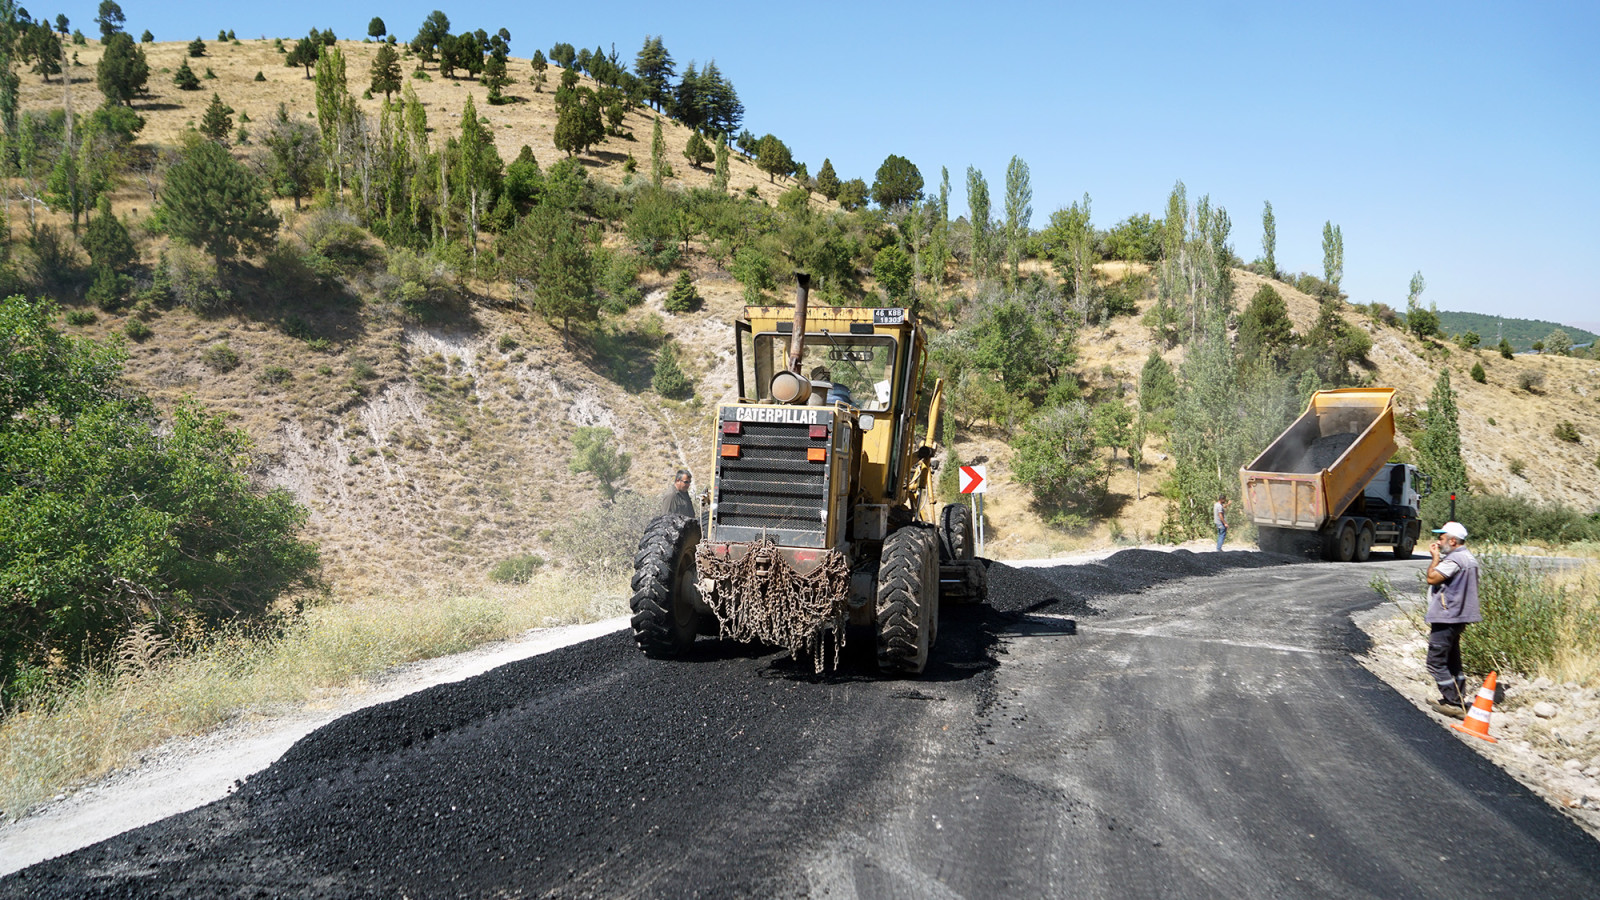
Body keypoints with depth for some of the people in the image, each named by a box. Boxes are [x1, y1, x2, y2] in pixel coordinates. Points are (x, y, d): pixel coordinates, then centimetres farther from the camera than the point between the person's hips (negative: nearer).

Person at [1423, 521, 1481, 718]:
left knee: (1436, 662, -5)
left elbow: (1432, 578, -19)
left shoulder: (1454, 559, -19)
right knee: (1452, 661, 19)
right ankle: (1458, 700, 25)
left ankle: (1453, 703, -5)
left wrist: (1435, 558, -9)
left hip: (1446, 618, -11)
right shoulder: (1468, 557, 15)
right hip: (1457, 616, 11)